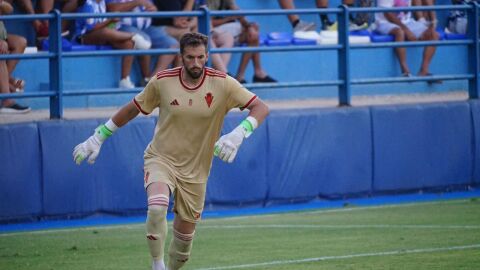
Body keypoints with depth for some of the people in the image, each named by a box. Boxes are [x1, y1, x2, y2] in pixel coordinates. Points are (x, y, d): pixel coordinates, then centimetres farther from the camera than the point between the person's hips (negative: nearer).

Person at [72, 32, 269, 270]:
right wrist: (97, 138, 9)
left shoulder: (222, 83, -11)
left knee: (185, 234, 7)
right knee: (157, 207, -32)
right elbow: (132, 109, 7)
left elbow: (261, 108, -13)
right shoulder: (162, 81, -9)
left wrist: (238, 134, -32)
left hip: (195, 170, 2)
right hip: (160, 159, -1)